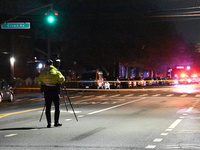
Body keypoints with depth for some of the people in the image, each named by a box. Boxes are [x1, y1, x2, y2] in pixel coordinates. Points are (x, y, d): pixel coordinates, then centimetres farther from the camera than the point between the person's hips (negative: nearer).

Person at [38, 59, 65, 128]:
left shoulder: (42, 72, 4)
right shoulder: (55, 71, -5)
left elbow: (39, 82, 8)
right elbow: (62, 79, -6)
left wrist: (42, 88, 21)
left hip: (46, 91, 3)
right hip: (55, 91, -3)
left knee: (48, 107, 7)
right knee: (57, 107, 5)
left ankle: (49, 123, 4)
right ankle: (56, 122, 2)